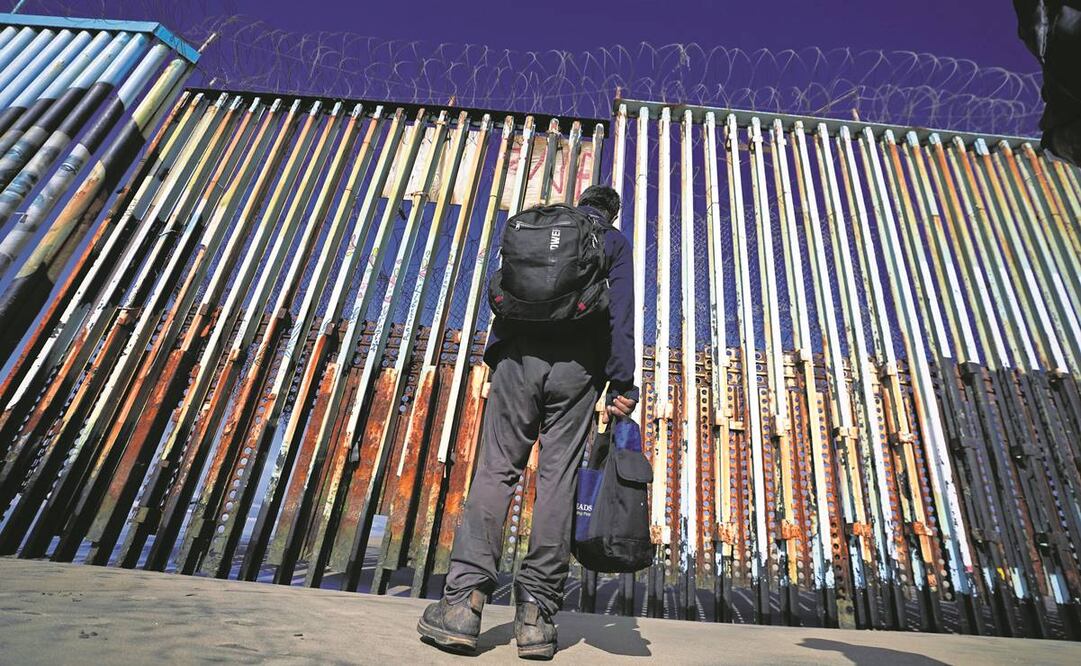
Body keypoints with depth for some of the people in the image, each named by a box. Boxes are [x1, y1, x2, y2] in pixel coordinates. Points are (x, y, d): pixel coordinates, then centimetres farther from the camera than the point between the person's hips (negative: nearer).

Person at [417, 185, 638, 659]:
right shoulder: (615, 243, 16)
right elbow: (621, 314, 2)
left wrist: (495, 358, 15)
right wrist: (621, 385, -4)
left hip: (520, 358, 1)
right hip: (576, 368, -1)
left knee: (495, 470, 1)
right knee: (558, 479, 0)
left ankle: (464, 600, -3)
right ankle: (536, 613, 5)